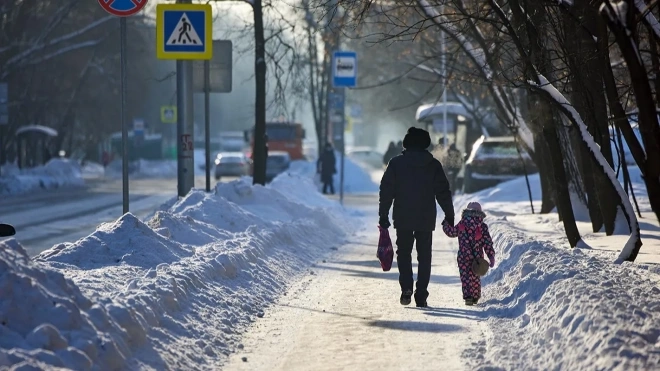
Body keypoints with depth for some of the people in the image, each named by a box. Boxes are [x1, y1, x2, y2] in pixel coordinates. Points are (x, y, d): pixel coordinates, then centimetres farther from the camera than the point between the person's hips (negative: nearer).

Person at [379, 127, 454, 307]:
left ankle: (406, 288, -8)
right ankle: (421, 296, 3)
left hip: (402, 219, -1)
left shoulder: (396, 163, -1)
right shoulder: (433, 165, 1)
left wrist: (383, 216, 3)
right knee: (424, 257, 8)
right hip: (426, 219, 1)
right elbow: (443, 192, 3)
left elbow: (386, 191, -2)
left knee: (404, 253, 12)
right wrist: (449, 216, 11)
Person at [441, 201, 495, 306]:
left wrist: (445, 224, 30)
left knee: (465, 277, -1)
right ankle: (476, 297, 20)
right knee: (475, 277, 15)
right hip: (477, 257, 2)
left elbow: (451, 232, 12)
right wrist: (491, 256, 3)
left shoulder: (462, 224, -2)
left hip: (463, 256, -2)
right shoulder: (482, 226, 0)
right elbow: (487, 242, 0)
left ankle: (468, 296, -16)